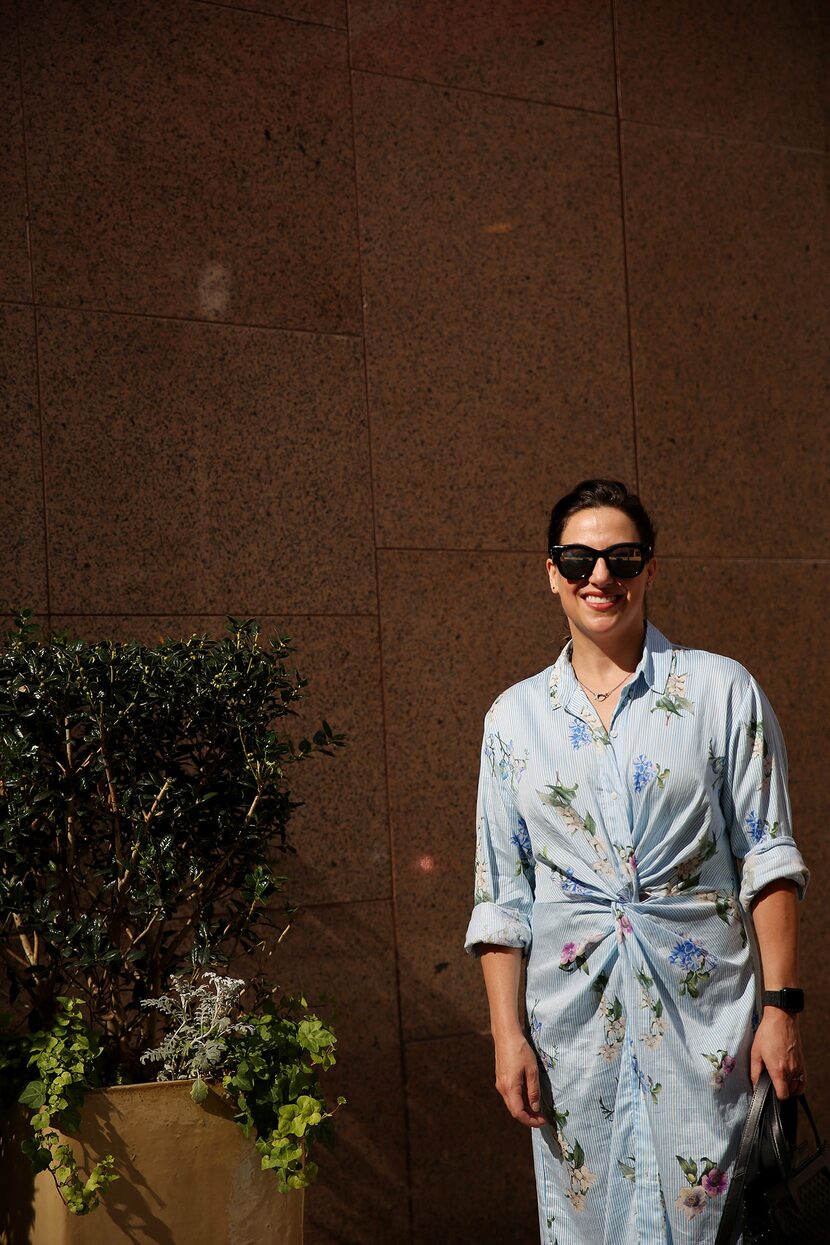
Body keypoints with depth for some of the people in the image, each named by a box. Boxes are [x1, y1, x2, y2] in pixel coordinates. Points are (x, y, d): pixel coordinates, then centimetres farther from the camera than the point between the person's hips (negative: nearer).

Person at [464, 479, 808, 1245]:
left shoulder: (722, 691, 2)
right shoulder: (515, 716, 8)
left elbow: (768, 857, 0)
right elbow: (502, 895, 8)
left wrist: (781, 1005, -7)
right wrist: (507, 1034, 1)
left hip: (702, 1009, -2)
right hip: (572, 1018, 2)